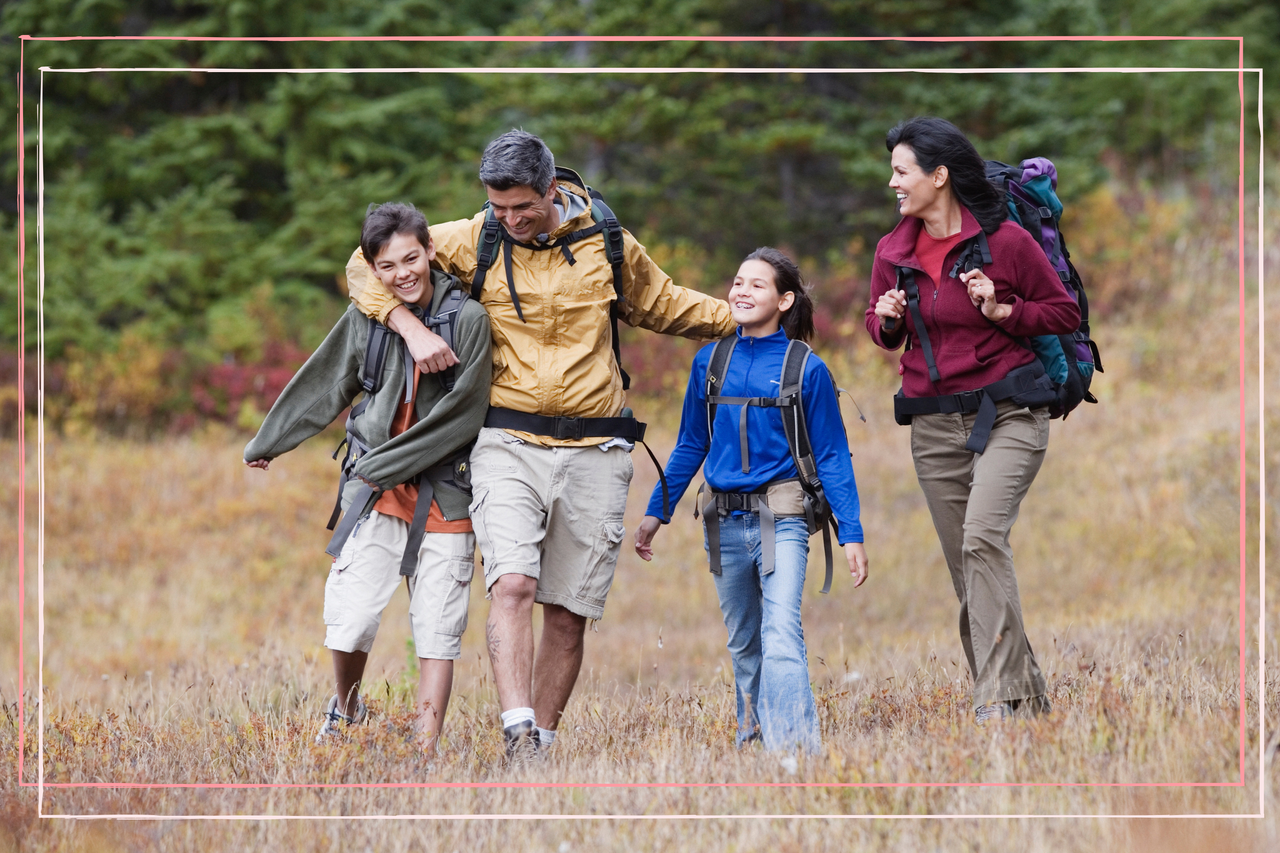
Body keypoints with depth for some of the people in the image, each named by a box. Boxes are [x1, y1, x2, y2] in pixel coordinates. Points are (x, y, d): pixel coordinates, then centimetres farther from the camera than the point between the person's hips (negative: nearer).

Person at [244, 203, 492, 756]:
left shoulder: (468, 319, -6)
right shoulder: (365, 319, 3)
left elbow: (463, 413, -10)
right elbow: (322, 387, 18)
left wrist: (391, 464, -12)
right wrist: (267, 444, 28)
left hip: (444, 491, -2)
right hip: (376, 488, 2)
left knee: (438, 630, -2)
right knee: (349, 625, -6)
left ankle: (427, 749, 2)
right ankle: (346, 707, 24)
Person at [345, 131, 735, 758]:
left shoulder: (607, 247, 5)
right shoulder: (474, 242, 1)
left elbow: (663, 306, 24)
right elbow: (368, 265, 8)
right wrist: (411, 328, -8)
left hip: (592, 449, 2)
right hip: (509, 443, -2)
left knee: (569, 611, 3)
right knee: (512, 584, -21)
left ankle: (542, 749, 13)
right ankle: (518, 737, -29)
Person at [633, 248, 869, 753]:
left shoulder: (806, 370, -3)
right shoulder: (710, 362, 6)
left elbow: (831, 457, 0)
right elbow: (690, 447, 17)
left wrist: (851, 534, -3)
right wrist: (655, 513, 15)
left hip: (781, 517, -4)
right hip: (725, 520, 4)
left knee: (781, 631, -19)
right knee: (743, 641, 12)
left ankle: (795, 746, -26)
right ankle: (752, 738, 23)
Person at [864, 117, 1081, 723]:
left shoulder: (1004, 241, -7)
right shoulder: (893, 252, 8)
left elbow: (1065, 313, 1)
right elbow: (882, 332, 21)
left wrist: (1002, 312, -14)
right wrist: (887, 321, -3)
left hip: (1007, 414, -6)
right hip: (934, 424, 6)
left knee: (982, 537, -24)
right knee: (964, 562, 5)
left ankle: (996, 697, -24)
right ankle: (1025, 695, 16)